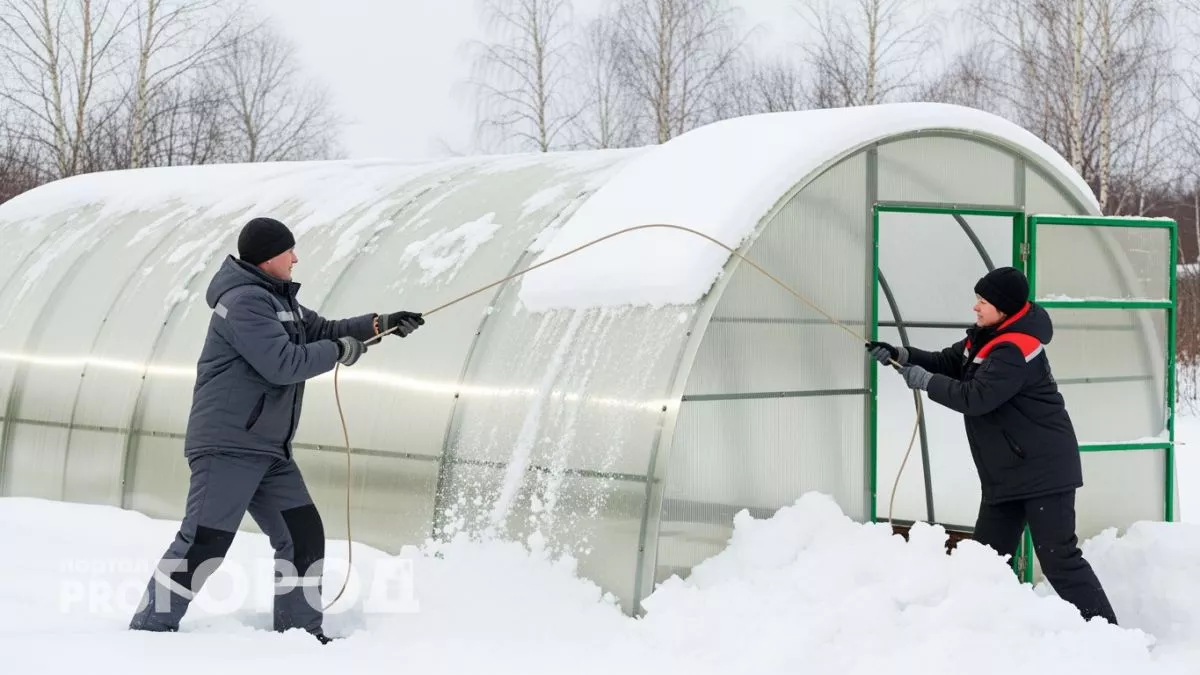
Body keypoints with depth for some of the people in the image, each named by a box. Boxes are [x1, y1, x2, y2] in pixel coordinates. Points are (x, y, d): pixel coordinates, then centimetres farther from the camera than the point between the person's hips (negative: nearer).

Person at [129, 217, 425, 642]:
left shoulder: (276, 299, 16)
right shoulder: (244, 301, -15)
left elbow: (318, 330, 27)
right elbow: (283, 364, -22)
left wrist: (379, 325, 16)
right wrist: (339, 351, -9)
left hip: (270, 450, 10)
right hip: (228, 445, -10)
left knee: (304, 534, 7)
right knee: (205, 542, -12)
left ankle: (301, 630, 16)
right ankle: (149, 631, -6)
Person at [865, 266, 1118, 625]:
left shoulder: (1015, 351, -23)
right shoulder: (986, 337, 7)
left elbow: (975, 397, -27)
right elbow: (947, 363, 13)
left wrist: (924, 380, -17)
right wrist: (903, 356, -4)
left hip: (1043, 471, -10)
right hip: (1007, 471, 10)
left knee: (1059, 559, -10)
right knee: (987, 555, 12)